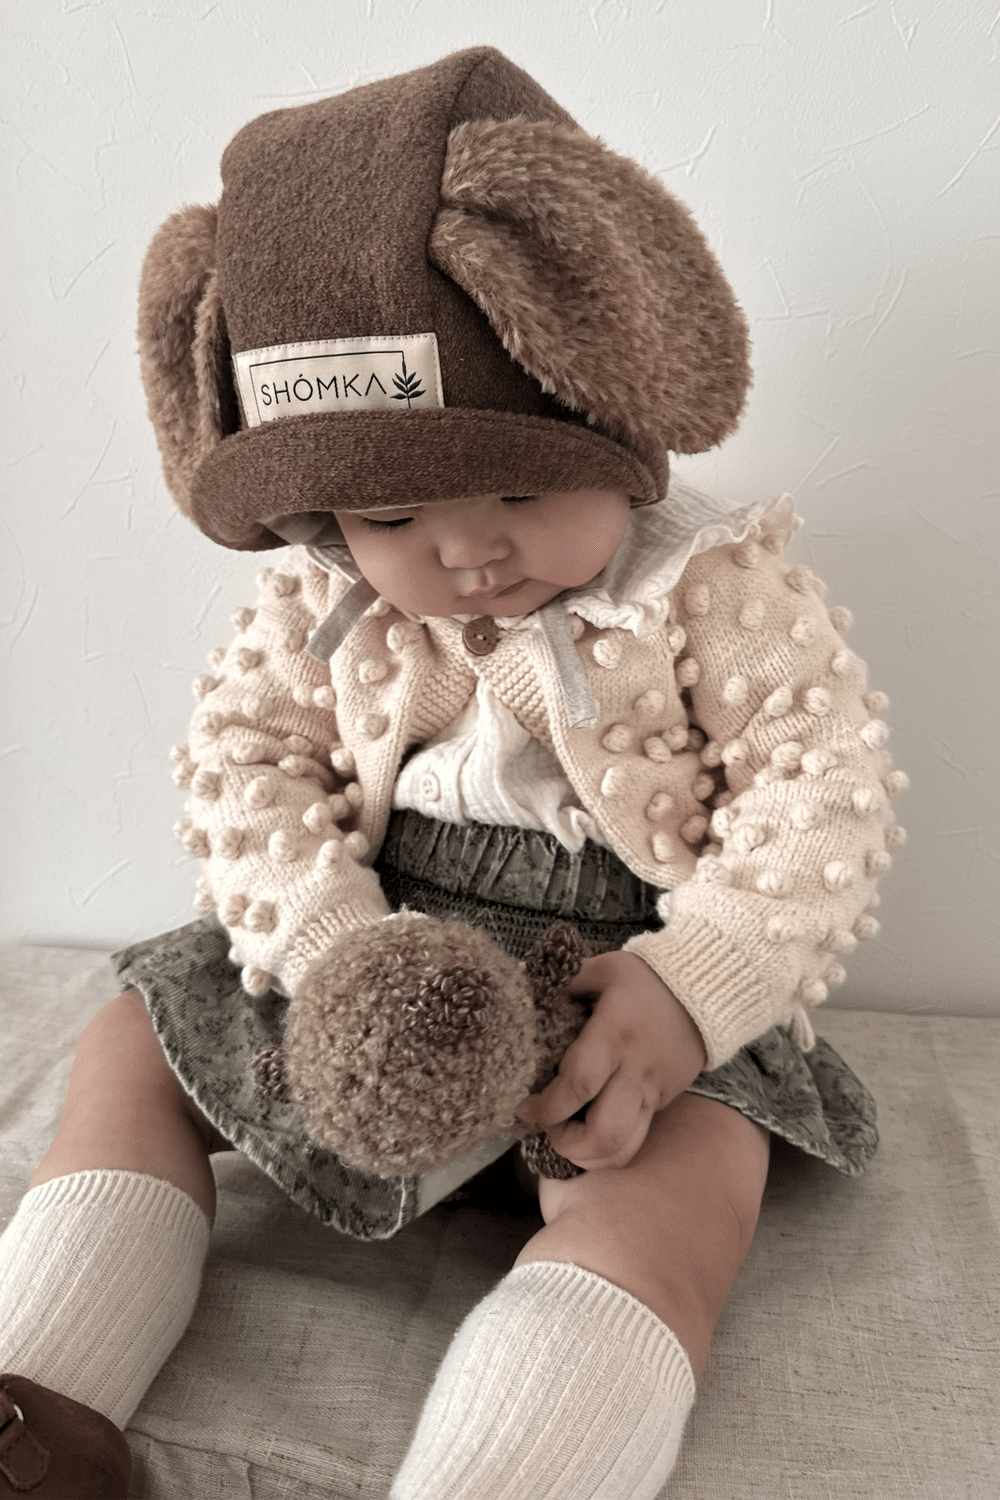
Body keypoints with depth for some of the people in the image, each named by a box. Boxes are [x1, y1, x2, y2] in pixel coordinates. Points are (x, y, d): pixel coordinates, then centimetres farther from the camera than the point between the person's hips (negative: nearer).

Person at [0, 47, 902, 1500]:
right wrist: (332, 945, -20)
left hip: (634, 984, -3)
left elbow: (823, 785, -14)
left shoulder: (715, 591, -13)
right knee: (136, 1041, 2)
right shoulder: (322, 603, -3)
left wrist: (688, 987, -27)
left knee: (680, 1179, -32)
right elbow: (241, 761, -3)